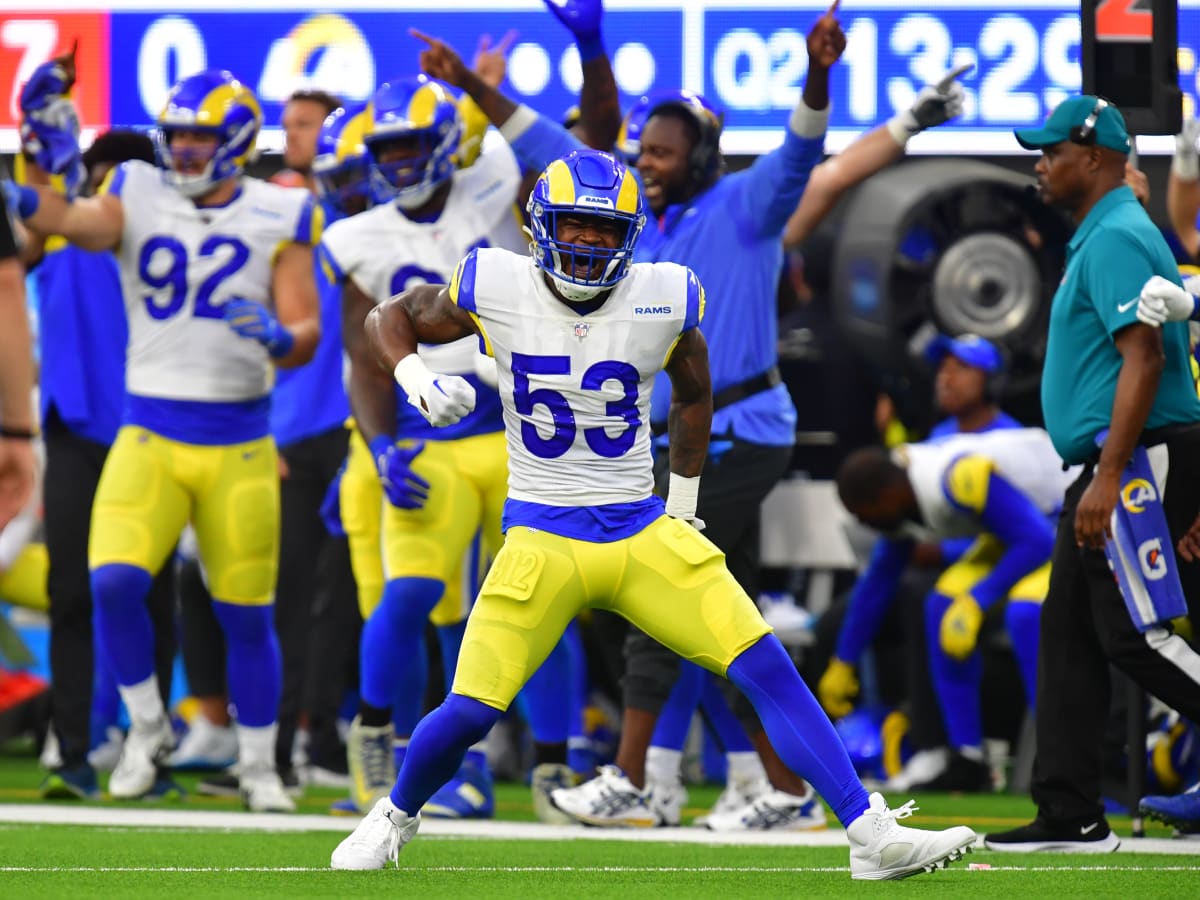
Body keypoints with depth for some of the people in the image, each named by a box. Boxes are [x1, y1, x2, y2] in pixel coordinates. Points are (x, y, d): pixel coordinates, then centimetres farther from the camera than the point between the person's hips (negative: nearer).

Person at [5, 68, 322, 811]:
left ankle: (259, 765, 23)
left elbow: (307, 335, -2)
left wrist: (279, 337, -26)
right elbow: (80, 221, -20)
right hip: (149, 435, 0)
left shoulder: (277, 220, 1)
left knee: (246, 612, 5)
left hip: (239, 446, 0)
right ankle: (148, 728, 7)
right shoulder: (139, 199, 2)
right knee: (114, 582, -16)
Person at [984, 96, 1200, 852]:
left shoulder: (1117, 239, -13)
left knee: (1137, 635, -13)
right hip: (1116, 469, 11)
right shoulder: (1100, 238, 20)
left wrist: (1109, 477, -27)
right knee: (1068, 634, 8)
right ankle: (1072, 818, 9)